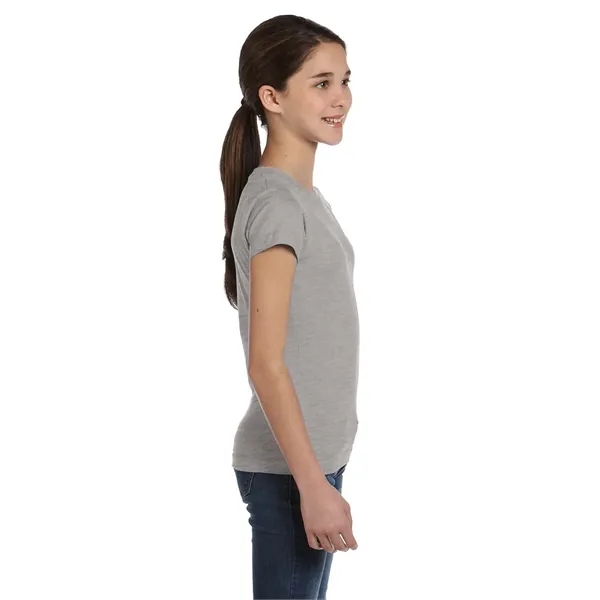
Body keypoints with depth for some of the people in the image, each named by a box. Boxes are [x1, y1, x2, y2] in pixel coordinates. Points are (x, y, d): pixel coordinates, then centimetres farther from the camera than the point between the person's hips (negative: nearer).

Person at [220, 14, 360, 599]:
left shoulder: (304, 197, 10)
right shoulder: (275, 203, -18)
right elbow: (267, 364, -21)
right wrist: (313, 486, -21)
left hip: (314, 454, 9)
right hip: (288, 469, -9)